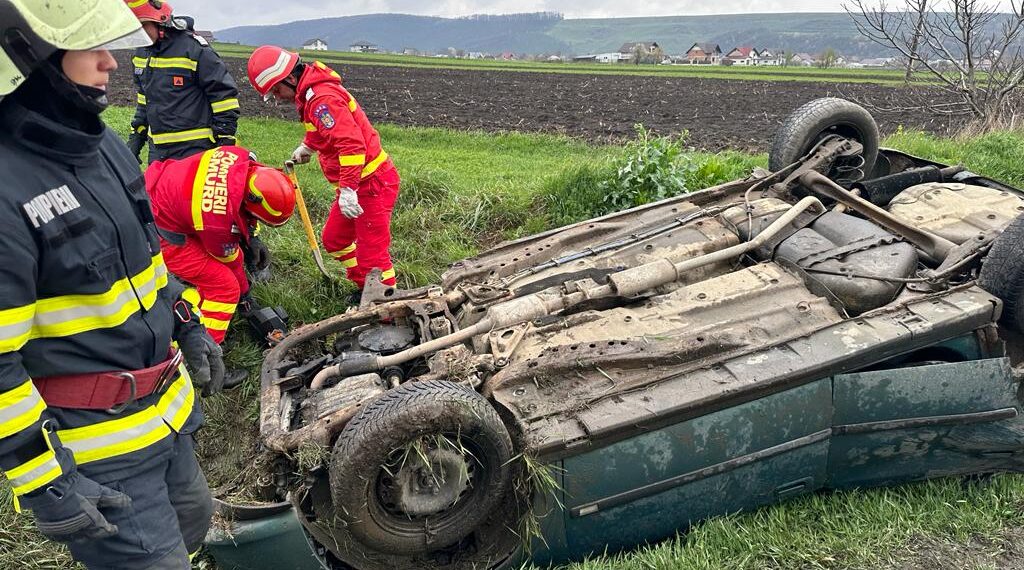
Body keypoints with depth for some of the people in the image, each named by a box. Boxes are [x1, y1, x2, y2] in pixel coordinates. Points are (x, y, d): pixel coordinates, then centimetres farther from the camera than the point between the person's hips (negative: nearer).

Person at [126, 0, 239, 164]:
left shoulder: (194, 48, -13)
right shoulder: (142, 53, 11)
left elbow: (225, 94, -11)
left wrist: (225, 140, -13)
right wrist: (136, 137, 20)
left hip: (194, 150, -7)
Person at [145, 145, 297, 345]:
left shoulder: (242, 159, -19)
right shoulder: (220, 220, -36)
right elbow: (228, 259, -14)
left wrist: (252, 236, 3)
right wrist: (245, 293, 4)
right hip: (163, 233, -9)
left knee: (236, 254, 14)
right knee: (225, 288, -11)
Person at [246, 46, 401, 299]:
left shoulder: (323, 98, -21)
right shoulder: (311, 93, 12)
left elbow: (351, 142, -30)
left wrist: (348, 188, -31)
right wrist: (307, 146, 33)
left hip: (372, 183, -11)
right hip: (356, 183, 11)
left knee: (371, 252, -6)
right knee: (334, 239, 20)